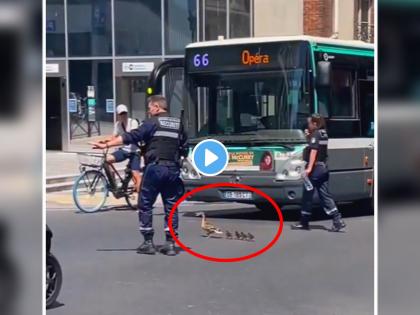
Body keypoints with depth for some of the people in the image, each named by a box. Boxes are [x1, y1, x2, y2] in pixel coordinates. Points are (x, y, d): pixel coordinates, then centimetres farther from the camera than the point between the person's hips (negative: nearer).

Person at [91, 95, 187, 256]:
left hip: (155, 167, -4)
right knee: (171, 207, 9)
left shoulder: (152, 122, -2)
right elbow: (184, 148, 13)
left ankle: (148, 243, 5)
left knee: (145, 205, 6)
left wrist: (106, 145, -10)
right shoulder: (178, 124, 13)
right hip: (173, 169, 5)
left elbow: (130, 137, -10)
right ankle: (170, 244, 6)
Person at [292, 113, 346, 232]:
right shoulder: (324, 134, 15)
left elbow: (314, 151, -20)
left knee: (307, 195, 2)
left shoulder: (316, 134, -11)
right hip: (324, 168, 9)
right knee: (325, 195, 8)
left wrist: (309, 168, -24)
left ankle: (304, 223, 10)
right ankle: (338, 221, -2)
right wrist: (309, 136, 14)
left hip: (315, 168, -9)